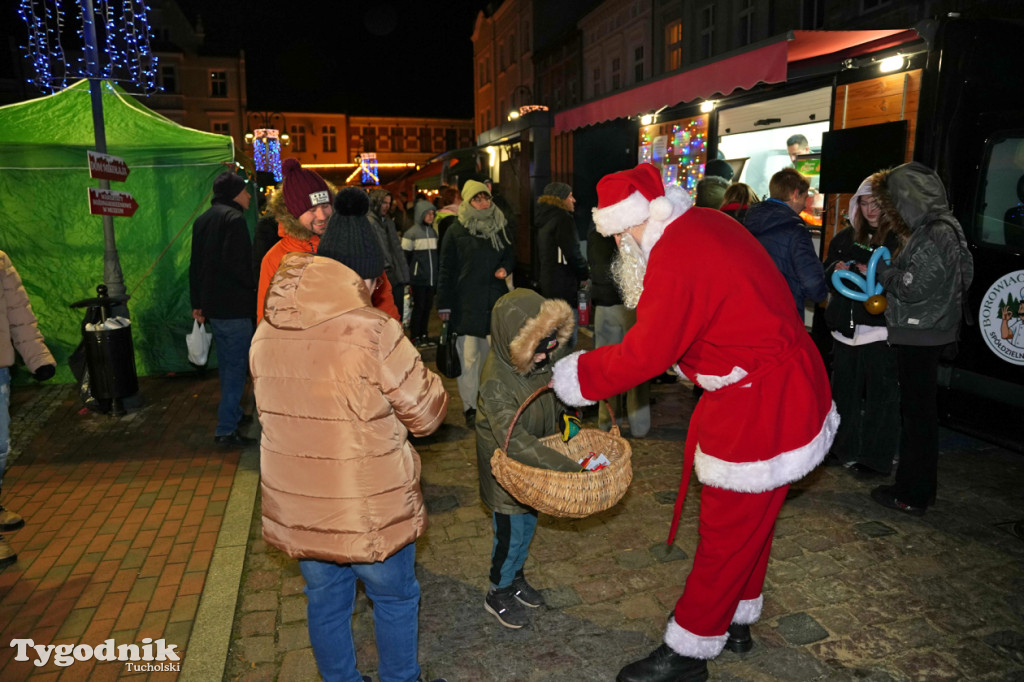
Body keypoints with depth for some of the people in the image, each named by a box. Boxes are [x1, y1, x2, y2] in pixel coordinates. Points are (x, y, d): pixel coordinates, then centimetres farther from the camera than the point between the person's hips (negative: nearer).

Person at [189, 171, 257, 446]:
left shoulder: (202, 220, 16)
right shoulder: (234, 218, -13)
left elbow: (195, 265, 17)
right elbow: (236, 263, -23)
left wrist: (197, 303, 20)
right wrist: (254, 285, -8)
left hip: (212, 304, 10)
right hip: (234, 305, -9)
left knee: (227, 363, 20)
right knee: (237, 365, -6)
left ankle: (233, 413, 34)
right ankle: (226, 429, -6)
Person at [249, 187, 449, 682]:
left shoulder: (267, 333, -4)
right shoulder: (375, 332, -22)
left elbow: (278, 408, 8)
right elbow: (426, 413, -14)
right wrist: (428, 380, 6)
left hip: (294, 506, 5)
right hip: (370, 510, -5)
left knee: (325, 601, 24)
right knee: (395, 599, 19)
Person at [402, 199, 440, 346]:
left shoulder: (433, 232, 10)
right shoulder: (412, 232, -8)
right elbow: (405, 255, -6)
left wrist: (437, 273, 13)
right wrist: (408, 276, -5)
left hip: (432, 277, 6)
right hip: (418, 278, -6)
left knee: (428, 306, 9)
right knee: (419, 307, -1)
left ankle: (423, 335, 20)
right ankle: (415, 337, 9)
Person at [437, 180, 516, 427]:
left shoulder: (498, 228, 10)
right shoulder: (456, 231, -2)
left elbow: (510, 255, 22)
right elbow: (446, 270, -2)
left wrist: (505, 268, -1)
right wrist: (444, 304, -5)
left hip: (495, 303, 4)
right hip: (466, 304, -4)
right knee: (468, 356, -4)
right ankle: (470, 408, 6)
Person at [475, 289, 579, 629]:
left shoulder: (544, 359, -11)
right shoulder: (496, 381, -34)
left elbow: (557, 399, 11)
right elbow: (515, 441, -39)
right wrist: (567, 467, -41)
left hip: (537, 459, 7)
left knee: (529, 523, 23)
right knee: (510, 531, 9)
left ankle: (516, 577, 46)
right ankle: (499, 593, 33)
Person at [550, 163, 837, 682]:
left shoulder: (676, 259, -25)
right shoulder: (706, 224, 5)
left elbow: (643, 355, -21)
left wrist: (576, 375, -7)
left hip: (762, 405, -10)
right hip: (788, 386, 10)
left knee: (728, 528, 3)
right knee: (749, 517, 22)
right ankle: (734, 620, 42)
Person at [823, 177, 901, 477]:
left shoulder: (899, 239, -8)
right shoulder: (847, 236, 12)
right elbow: (825, 275, 18)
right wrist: (836, 270, -2)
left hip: (881, 330, -6)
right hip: (846, 326, 7)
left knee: (880, 396, 0)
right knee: (844, 391, 17)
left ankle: (876, 458, 12)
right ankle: (844, 449, 32)